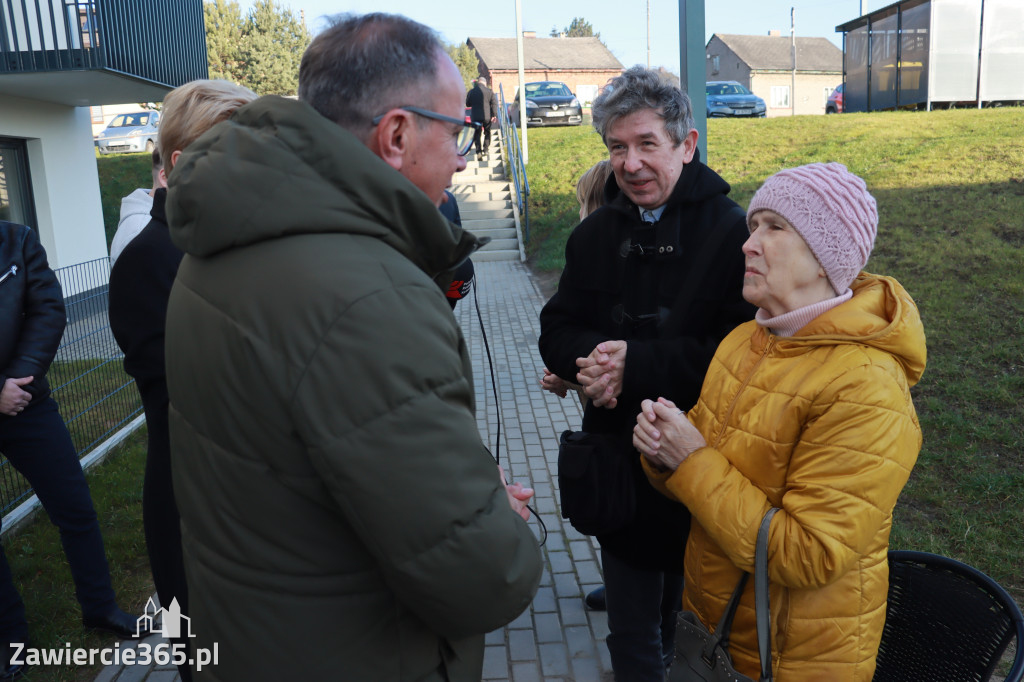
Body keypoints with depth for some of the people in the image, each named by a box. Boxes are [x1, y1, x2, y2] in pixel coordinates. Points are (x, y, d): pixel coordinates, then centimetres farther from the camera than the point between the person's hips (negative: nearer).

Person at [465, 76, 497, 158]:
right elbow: (494, 103, -5)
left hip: (475, 116, 0)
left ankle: (478, 151, -11)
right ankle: (485, 150, 14)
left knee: (477, 134, 4)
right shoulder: (489, 91, -2)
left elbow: (467, 104, 10)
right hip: (487, 116, 0)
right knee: (487, 133, 16)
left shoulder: (471, 92, 1)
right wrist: (494, 115, -3)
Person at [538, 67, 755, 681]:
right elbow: (557, 331, 5)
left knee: (692, 607, 18)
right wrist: (589, 358, -18)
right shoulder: (596, 233, 5)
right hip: (618, 462, 4)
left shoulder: (733, 232, -13)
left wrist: (637, 365, -25)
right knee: (632, 629, 19)